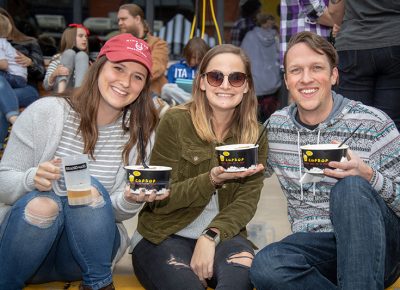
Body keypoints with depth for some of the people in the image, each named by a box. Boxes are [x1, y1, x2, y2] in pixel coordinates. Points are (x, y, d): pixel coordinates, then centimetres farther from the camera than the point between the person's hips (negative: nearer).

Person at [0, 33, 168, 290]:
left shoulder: (140, 131, -2)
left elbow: (117, 212, 0)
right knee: (41, 203, -33)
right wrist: (32, 179, -30)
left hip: (85, 250, 1)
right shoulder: (46, 112, -9)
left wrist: (131, 201, -24)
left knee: (91, 189, -27)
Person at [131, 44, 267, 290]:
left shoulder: (255, 134, 4)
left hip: (221, 235, 3)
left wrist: (211, 236, -23)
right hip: (164, 236, -2)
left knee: (244, 266, -31)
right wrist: (212, 180, -24)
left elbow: (247, 200, -5)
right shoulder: (175, 122, -6)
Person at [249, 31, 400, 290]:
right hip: (313, 246, 3)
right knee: (265, 266, -32)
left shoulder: (374, 125, -7)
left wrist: (367, 175, -26)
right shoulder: (276, 125, 5)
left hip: (378, 245, -2)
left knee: (349, 187, -34)